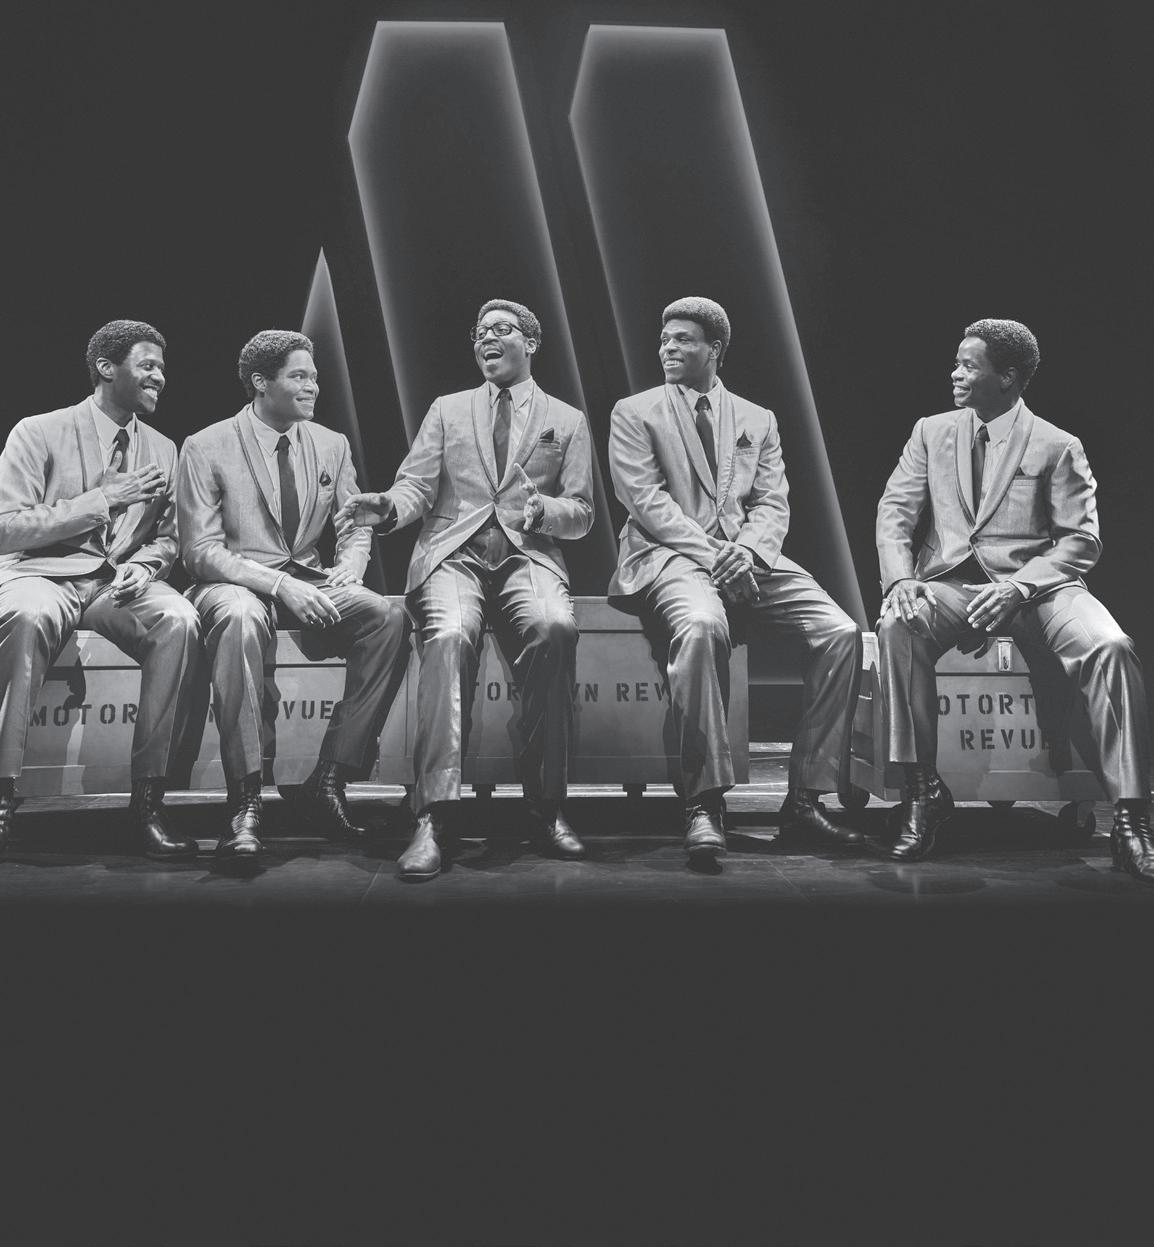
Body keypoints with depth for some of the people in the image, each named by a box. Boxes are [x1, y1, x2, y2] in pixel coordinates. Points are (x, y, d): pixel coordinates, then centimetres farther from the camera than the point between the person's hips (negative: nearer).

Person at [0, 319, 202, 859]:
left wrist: (143, 565, -5)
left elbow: (166, 536, 19)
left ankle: (148, 795, -27)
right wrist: (103, 500, -11)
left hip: (122, 582, 3)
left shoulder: (163, 450, 15)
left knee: (180, 620, -31)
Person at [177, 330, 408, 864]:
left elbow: (355, 529, 15)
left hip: (309, 582, 4)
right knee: (241, 619, -40)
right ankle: (245, 804, -33)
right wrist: (278, 584, -23)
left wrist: (348, 570, -10)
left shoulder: (332, 445, 11)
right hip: (234, 582, -4)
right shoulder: (206, 448, -2)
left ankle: (329, 781, -20)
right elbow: (201, 550, -8)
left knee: (388, 617, -26)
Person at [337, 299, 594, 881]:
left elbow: (580, 515, 12)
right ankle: (434, 815, -33)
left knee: (554, 628, -34)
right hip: (453, 553, 0)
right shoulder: (447, 409, 21)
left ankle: (546, 805, -24)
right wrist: (386, 506, -14)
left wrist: (538, 508, -10)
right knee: (448, 636, -34)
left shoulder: (567, 420, 19)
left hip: (528, 554, 0)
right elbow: (417, 486, 9)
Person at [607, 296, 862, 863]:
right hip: (671, 556, -4)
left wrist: (746, 550, -12)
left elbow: (772, 504, 11)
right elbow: (645, 499, -2)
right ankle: (703, 804, -29)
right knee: (702, 626, -38)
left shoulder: (757, 421, 21)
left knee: (840, 632, -18)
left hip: (748, 558, 4)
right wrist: (710, 553, -15)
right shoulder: (634, 413, 11)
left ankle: (804, 799, -11)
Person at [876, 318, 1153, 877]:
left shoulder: (1058, 447, 8)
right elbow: (895, 511, 7)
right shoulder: (931, 432, 16)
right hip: (950, 582, 1)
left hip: (1036, 585, -1)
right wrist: (900, 579, -13)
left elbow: (1081, 539, 1)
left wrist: (1017, 587, -17)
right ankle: (923, 790, -22)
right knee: (895, 625, -32)